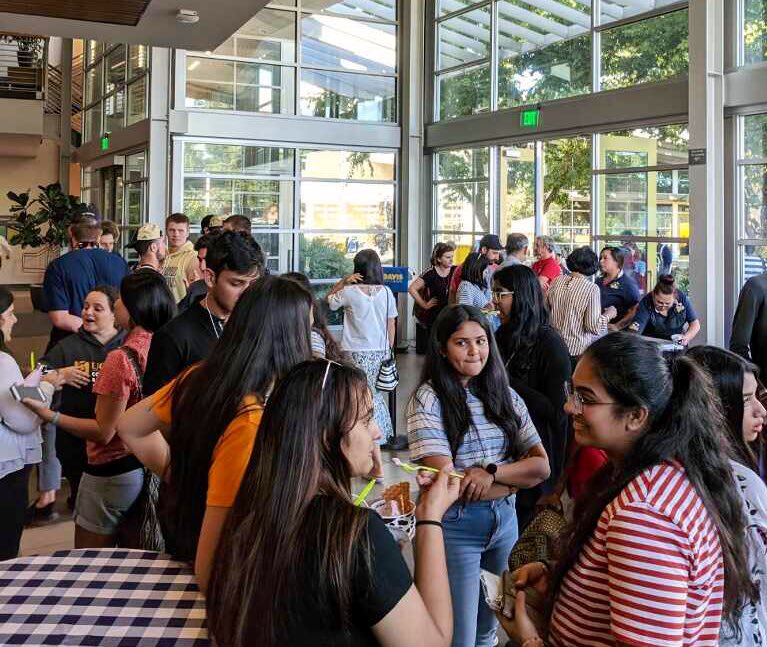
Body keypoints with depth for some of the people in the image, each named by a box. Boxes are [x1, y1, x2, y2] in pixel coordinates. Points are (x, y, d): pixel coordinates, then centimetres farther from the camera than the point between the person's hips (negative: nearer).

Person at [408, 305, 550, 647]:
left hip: (504, 520, 5)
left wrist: (492, 472, -19)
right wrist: (517, 477, -11)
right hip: (454, 527, -5)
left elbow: (542, 465, -2)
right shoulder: (428, 399, -11)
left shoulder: (505, 395, 4)